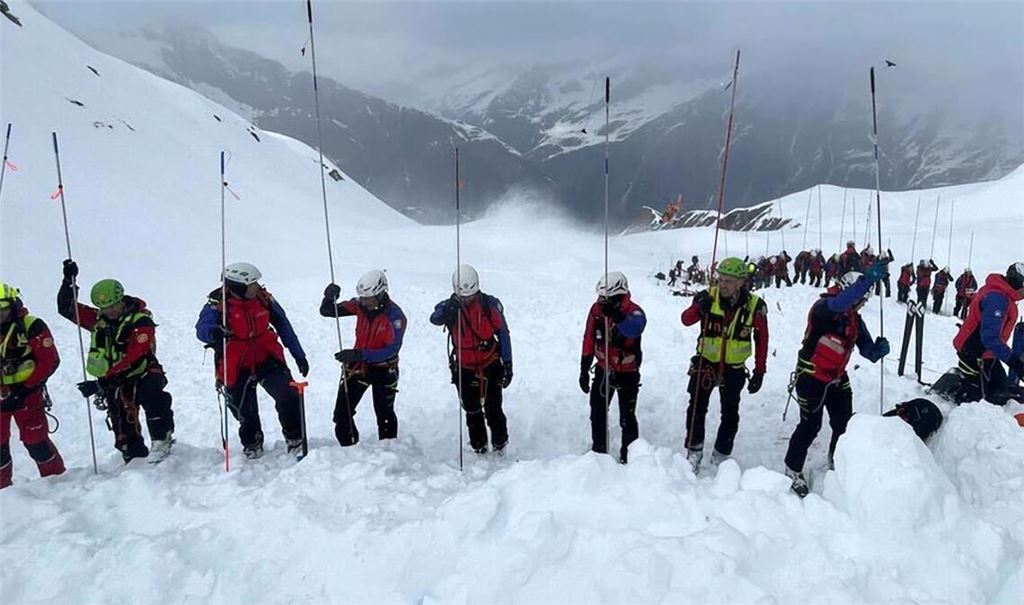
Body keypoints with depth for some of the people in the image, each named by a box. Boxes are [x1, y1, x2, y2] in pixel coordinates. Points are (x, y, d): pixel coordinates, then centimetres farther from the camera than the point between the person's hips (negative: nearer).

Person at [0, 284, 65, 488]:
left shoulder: (32, 326, -9)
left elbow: (50, 361, -10)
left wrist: (25, 388, -14)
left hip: (26, 394, -4)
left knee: (35, 441, -1)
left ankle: (57, 478, 14)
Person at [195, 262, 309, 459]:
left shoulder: (262, 297, -7)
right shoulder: (217, 303, -16)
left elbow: (283, 325, 4)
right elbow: (201, 329, -30)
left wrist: (299, 355, 6)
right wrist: (213, 333, -56)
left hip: (267, 360, 2)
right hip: (237, 368, -1)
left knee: (288, 396, -15)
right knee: (246, 413, 12)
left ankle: (295, 439, 8)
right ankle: (252, 443, 43)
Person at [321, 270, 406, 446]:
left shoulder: (394, 315, -23)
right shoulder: (360, 305, -10)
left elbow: (392, 350, -28)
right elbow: (326, 311, -4)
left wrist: (358, 354, -35)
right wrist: (329, 298, -28)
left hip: (383, 369, -4)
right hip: (357, 365, 4)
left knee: (384, 415, 9)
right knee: (342, 412, 4)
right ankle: (349, 446, 26)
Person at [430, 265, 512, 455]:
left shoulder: (490, 304, -12)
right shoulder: (449, 306, -11)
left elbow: (503, 333, -3)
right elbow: (435, 319, -34)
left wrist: (508, 364, -1)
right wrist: (448, 310, -56)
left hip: (491, 365, -1)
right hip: (464, 368, 1)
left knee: (493, 409, 2)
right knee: (472, 411, 13)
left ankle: (500, 444, 25)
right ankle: (479, 447, 30)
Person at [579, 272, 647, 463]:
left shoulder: (635, 312, -21)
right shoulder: (597, 309, -8)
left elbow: (634, 329, -46)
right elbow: (589, 340, 1)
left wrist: (616, 314, -63)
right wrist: (584, 369, 3)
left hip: (627, 372, -4)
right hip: (603, 369, 5)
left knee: (627, 417, 3)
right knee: (597, 413, 14)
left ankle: (629, 455, 20)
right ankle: (598, 450, 32)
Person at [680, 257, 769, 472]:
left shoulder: (755, 306, -11)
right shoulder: (708, 296, -13)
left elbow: (762, 339, -1)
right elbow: (686, 320, -19)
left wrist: (759, 372, -1)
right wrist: (699, 309, -41)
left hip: (734, 368, 1)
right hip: (705, 361, -1)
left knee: (730, 415, 9)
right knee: (697, 407, -1)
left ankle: (721, 457, 27)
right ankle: (694, 451, 17)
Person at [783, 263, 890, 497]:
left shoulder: (855, 319, 5)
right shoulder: (823, 306, -19)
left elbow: (867, 349, 1)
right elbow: (839, 304, -43)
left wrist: (878, 349, -22)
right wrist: (869, 278, -50)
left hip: (837, 377, 8)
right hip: (812, 376, -8)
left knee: (844, 423, 13)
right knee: (811, 425, -2)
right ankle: (793, 469, 15)